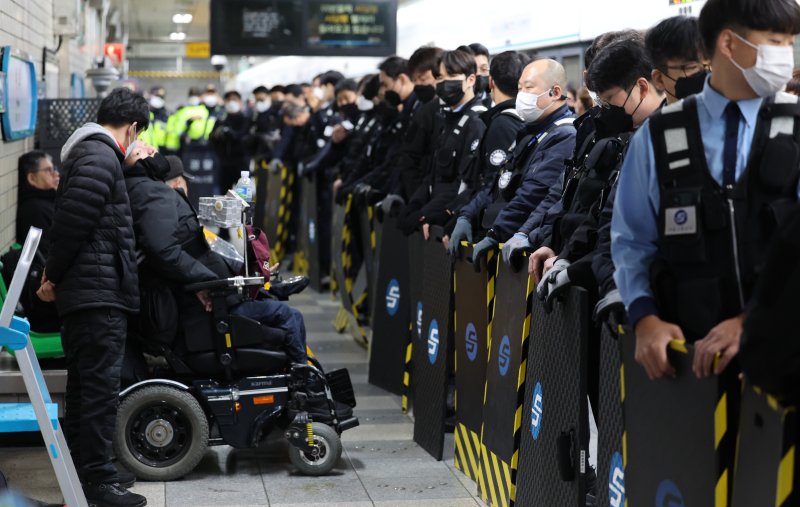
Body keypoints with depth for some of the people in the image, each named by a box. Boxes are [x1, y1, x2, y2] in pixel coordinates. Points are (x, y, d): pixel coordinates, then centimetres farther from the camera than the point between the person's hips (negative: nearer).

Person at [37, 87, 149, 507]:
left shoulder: (88, 152, 20)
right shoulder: (101, 155, -13)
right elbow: (74, 217, -21)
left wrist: (127, 166, 19)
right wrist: (53, 275, -10)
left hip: (83, 293, 10)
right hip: (100, 293, -10)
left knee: (84, 385, 15)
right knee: (101, 386, -6)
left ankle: (80, 470, 24)